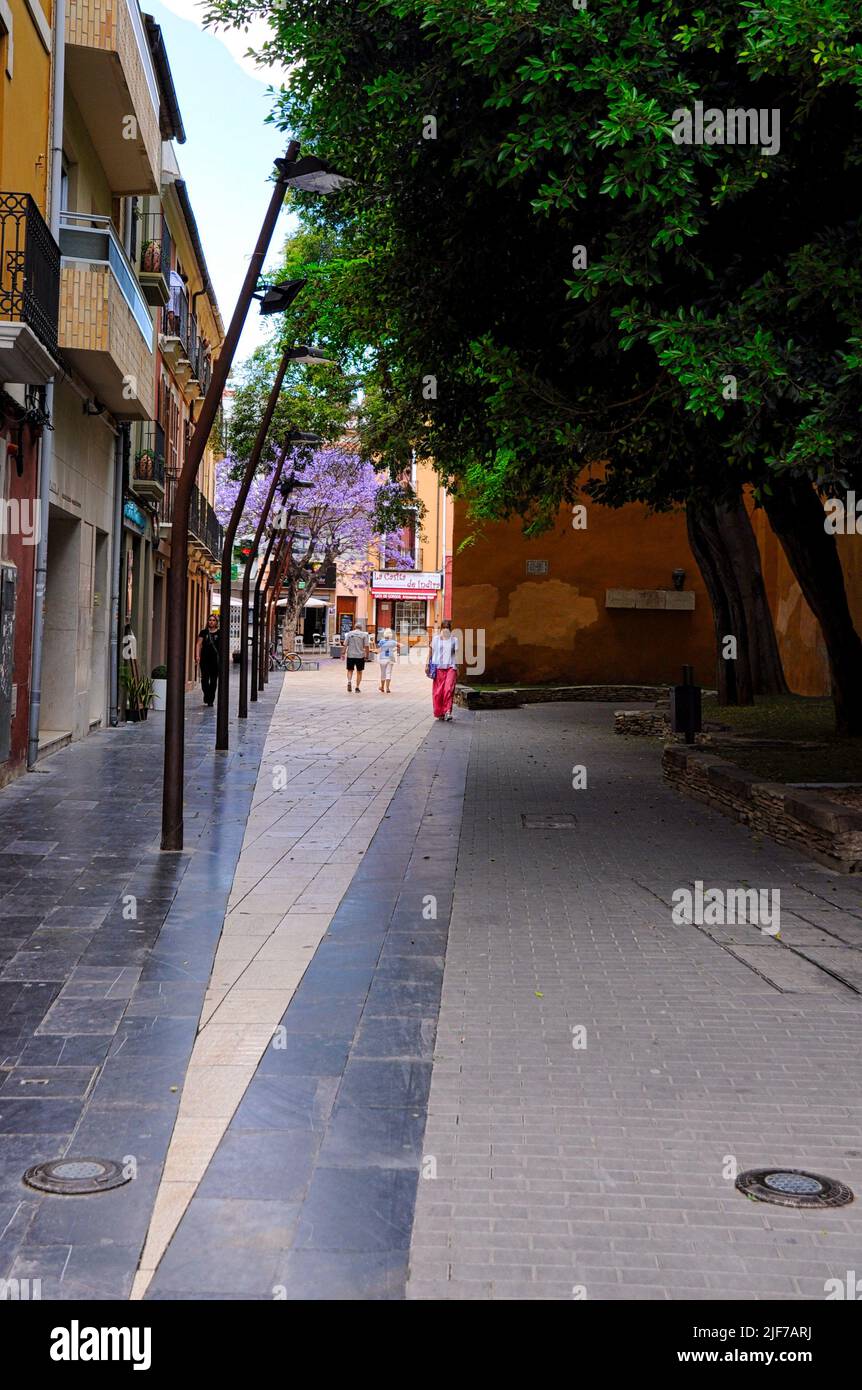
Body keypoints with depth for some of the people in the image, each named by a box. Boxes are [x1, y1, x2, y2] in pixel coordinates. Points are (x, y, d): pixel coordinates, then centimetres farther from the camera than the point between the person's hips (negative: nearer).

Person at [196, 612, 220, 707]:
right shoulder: (204, 632, 7)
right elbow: (198, 644, 5)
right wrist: (197, 655, -8)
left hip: (215, 659, 0)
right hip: (205, 659, 0)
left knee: (213, 680, 1)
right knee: (204, 678, -6)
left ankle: (211, 699, 9)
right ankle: (206, 695, 16)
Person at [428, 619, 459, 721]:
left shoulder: (454, 640, 9)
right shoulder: (435, 638, 9)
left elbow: (456, 654, 9)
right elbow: (431, 652, 12)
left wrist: (457, 667, 2)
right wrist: (428, 664, 7)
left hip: (450, 667, -1)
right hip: (438, 667, 1)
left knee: (449, 689, -15)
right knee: (438, 691, 0)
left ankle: (447, 712, -15)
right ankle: (439, 713, 11)